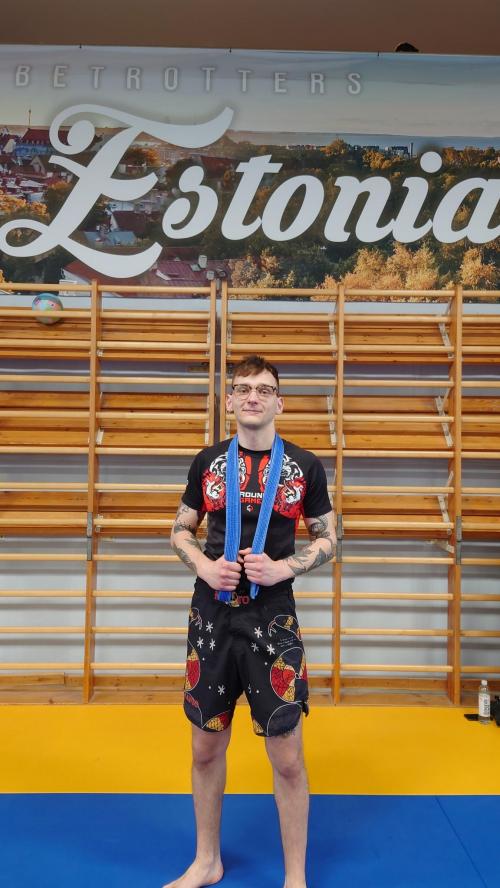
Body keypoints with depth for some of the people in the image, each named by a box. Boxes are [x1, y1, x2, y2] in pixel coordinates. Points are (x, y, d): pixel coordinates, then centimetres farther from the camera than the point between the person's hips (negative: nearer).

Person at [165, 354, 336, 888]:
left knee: (287, 757, 5)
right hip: (211, 617, 2)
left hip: (273, 621, -2)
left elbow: (326, 539, 3)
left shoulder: (304, 466, -2)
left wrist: (285, 567, -15)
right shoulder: (208, 461, 3)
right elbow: (180, 532, 9)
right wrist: (203, 564, -11)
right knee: (206, 747, 15)